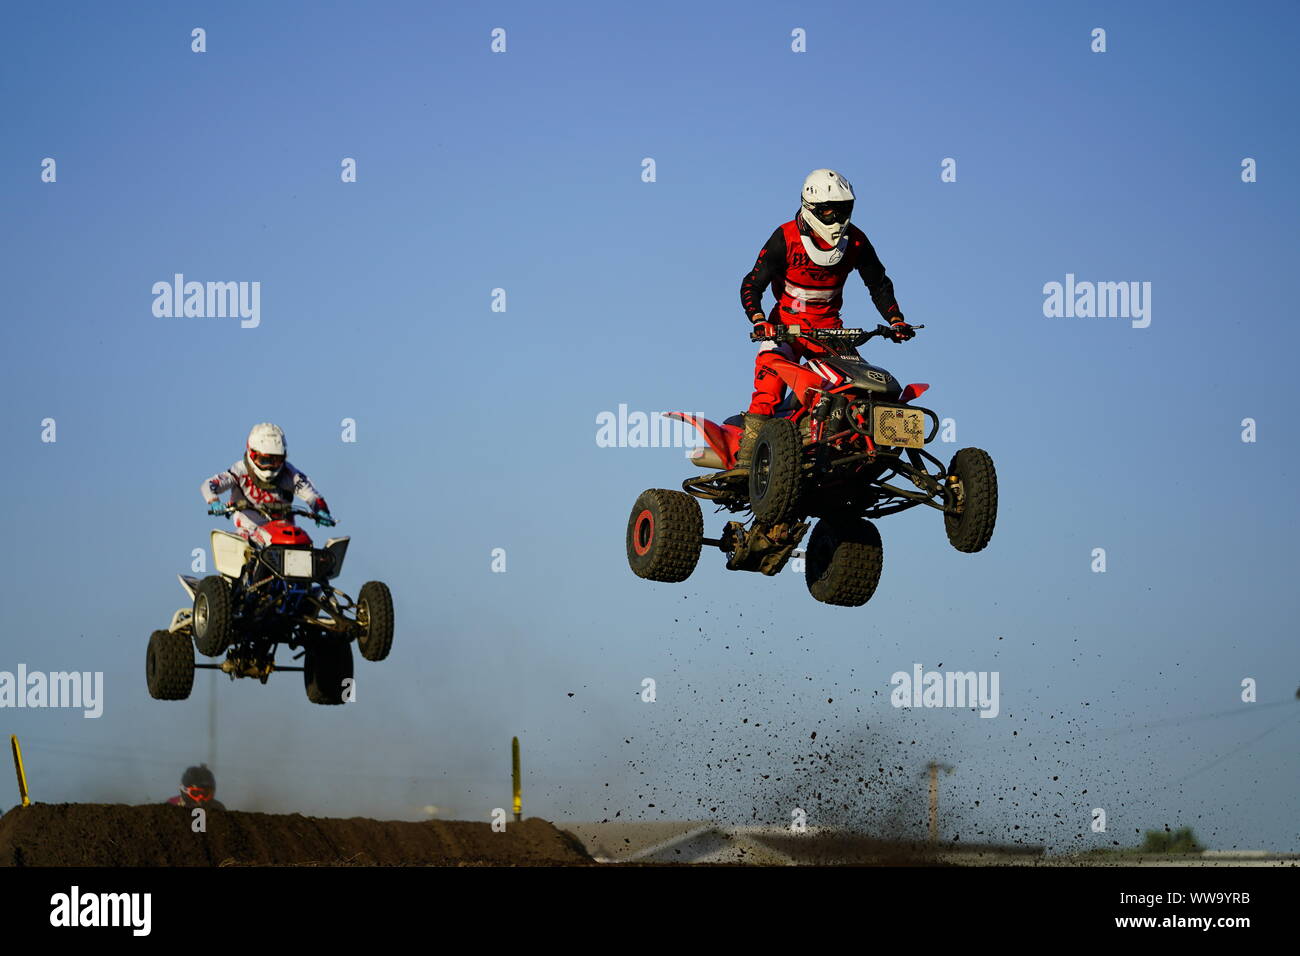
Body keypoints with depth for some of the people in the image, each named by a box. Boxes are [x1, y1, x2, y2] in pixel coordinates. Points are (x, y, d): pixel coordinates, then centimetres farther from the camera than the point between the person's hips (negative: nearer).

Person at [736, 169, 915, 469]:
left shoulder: (855, 241, -1)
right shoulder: (785, 238, -11)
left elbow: (879, 284, 12)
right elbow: (752, 284, -10)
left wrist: (895, 320, -2)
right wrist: (759, 321, -27)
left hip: (829, 325, 3)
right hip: (787, 323, -3)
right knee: (770, 377, -24)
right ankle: (746, 455, -24)